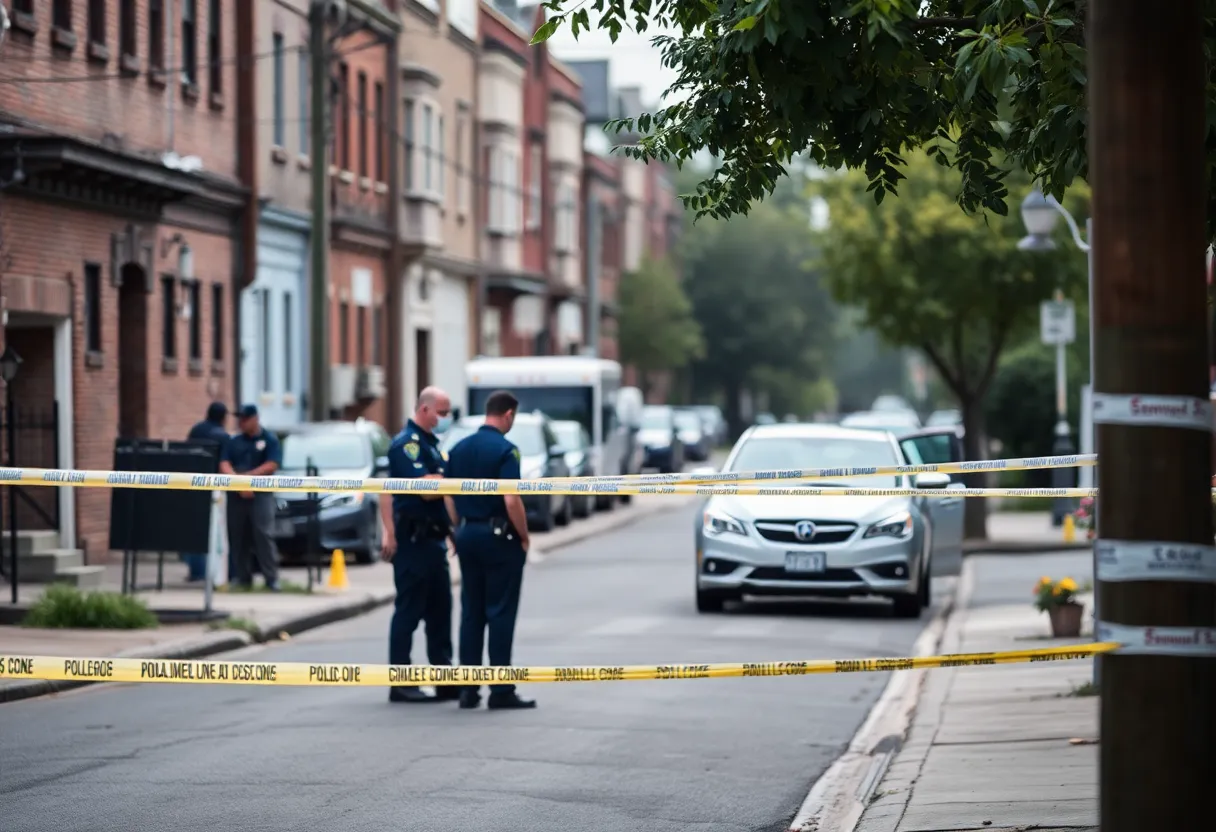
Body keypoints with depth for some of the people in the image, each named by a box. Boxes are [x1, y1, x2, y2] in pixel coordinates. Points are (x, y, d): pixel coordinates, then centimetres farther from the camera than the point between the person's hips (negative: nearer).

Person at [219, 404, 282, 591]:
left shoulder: (270, 440, 3)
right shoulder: (234, 441, 14)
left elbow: (272, 465, -7)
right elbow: (224, 465, 4)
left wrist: (247, 477, -12)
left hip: (261, 494, -4)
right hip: (237, 496, 4)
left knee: (263, 535, -12)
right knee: (238, 537, 4)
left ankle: (272, 578, -13)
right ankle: (242, 577, 11)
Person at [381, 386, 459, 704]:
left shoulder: (429, 443, 17)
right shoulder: (407, 444, -13)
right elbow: (426, 488, -23)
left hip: (433, 539, 10)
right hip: (413, 539, -10)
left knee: (439, 611, 10)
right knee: (409, 610, -5)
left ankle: (445, 682, 14)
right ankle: (401, 684, -1)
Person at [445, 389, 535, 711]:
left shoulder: (459, 449, 7)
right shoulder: (504, 450, -14)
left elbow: (449, 497, 11)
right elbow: (511, 500, -20)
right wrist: (524, 537, -8)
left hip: (467, 535, 7)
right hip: (498, 536, -7)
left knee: (471, 612, 10)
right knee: (500, 612, -3)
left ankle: (468, 688, 9)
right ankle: (501, 690, -3)